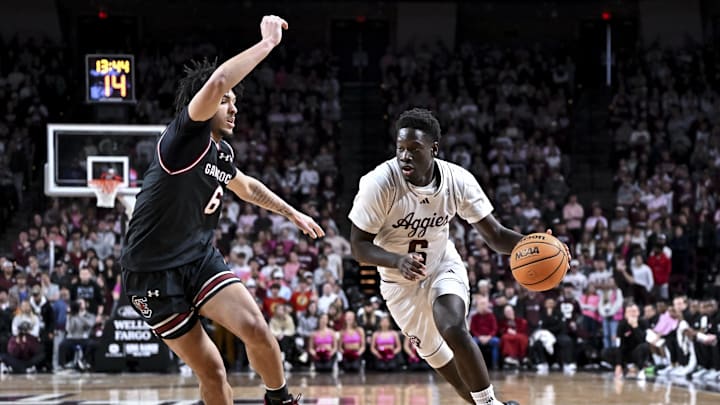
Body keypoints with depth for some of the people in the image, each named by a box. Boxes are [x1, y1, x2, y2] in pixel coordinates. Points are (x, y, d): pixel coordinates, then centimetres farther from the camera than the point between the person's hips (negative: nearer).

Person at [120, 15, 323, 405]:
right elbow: (215, 84, -34)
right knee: (211, 371, -6)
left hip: (201, 259, 6)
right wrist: (267, 43, -27)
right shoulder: (186, 135, -14)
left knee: (256, 328, -18)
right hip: (154, 271, -6)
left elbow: (246, 187, 35)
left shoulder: (222, 152, 10)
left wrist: (293, 214, 39)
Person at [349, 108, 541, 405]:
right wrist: (398, 261, -41)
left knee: (454, 330, -27)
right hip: (401, 281, 0)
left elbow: (495, 235, -14)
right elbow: (359, 246, -22)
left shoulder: (458, 180, -20)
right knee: (435, 356, 10)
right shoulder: (379, 183, -28)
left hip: (444, 268, 0)